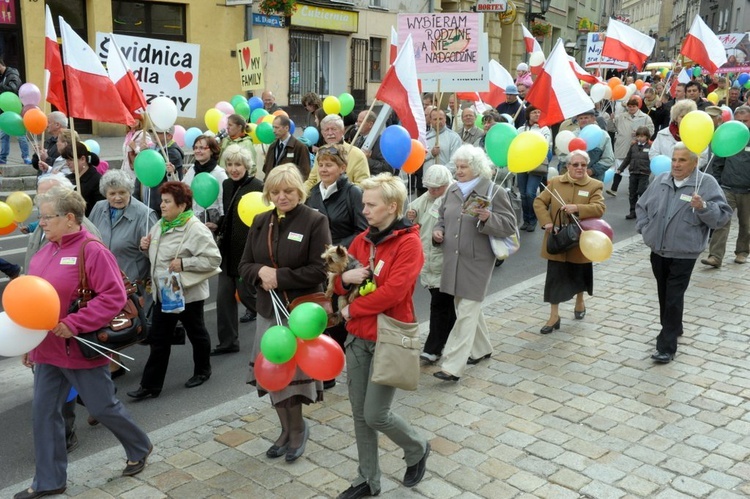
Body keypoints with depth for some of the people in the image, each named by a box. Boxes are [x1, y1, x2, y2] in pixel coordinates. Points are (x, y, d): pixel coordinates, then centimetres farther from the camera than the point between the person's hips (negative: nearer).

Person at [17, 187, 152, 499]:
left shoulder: (92, 251, -17)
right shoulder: (46, 252, 7)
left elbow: (114, 297, -23)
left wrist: (75, 325, -26)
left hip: (81, 350, -7)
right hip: (47, 350, 8)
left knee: (103, 407, 6)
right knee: (44, 412, 10)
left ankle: (140, 448, 32)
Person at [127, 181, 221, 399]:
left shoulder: (195, 229, -20)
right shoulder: (160, 225, 6)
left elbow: (213, 259, -25)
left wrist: (183, 263, -29)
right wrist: (146, 247, 0)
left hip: (188, 294, -7)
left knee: (196, 334, 14)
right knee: (158, 340, 9)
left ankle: (202, 371, 36)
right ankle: (150, 385, 15)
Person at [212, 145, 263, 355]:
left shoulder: (257, 186, -13)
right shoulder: (226, 185, 9)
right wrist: (216, 223, 3)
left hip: (247, 251, -7)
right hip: (228, 250, 7)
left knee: (247, 294, 2)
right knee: (224, 296, 9)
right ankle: (228, 341, 20)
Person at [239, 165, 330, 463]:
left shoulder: (315, 221, -10)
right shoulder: (260, 222, 8)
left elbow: (319, 270, -15)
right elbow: (245, 265, 9)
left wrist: (279, 276, -19)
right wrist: (261, 272, -13)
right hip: (269, 309, 5)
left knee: (294, 372, 4)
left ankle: (297, 429, 29)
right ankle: (288, 430, 31)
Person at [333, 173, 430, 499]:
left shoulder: (408, 242, -14)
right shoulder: (362, 240, 7)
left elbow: (392, 291, -23)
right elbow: (340, 285, 12)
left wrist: (352, 309, -12)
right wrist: (345, 278, -12)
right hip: (358, 337, 7)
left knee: (376, 415, -3)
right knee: (359, 413, 11)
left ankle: (417, 450, 27)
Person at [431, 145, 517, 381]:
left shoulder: (494, 192, -8)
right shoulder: (453, 190, 10)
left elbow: (510, 225, -9)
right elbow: (443, 216, 23)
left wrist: (488, 218, -26)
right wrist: (438, 229, 2)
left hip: (476, 262, -7)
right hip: (453, 260, 7)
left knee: (466, 312, -7)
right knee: (467, 307, 18)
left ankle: (453, 366, -7)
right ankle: (481, 349, 38)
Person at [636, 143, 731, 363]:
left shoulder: (707, 183, -10)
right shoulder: (660, 180, 5)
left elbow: (723, 216, -15)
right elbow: (641, 206, 17)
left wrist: (703, 207, -31)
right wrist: (644, 228, 5)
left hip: (683, 254, -5)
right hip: (658, 251, 5)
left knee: (674, 299, -5)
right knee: (664, 295, 18)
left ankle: (667, 346, 1)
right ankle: (672, 328, 39)